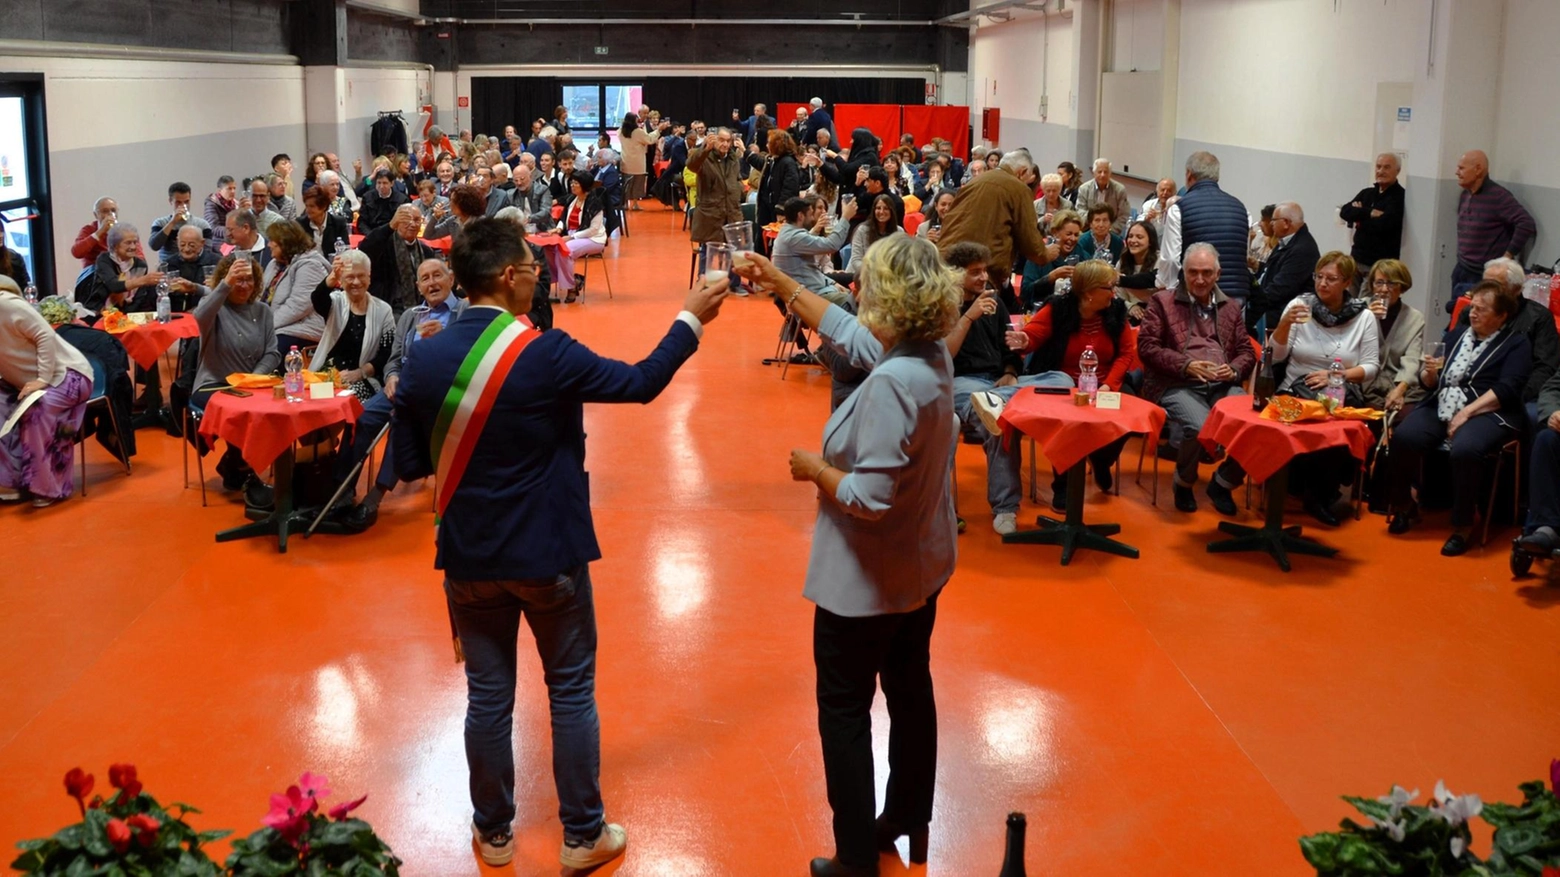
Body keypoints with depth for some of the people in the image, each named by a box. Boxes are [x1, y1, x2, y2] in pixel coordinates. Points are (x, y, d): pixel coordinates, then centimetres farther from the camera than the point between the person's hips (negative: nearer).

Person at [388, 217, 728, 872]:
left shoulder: (422, 359, -7)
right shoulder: (547, 354, -19)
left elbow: (408, 465, -1)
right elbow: (642, 383, -7)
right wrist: (691, 318, 4)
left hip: (469, 555, 3)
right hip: (549, 553, -3)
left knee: (488, 695, 15)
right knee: (571, 692, 12)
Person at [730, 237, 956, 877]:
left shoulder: (891, 384, -32)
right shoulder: (932, 355, -6)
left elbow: (869, 498, -32)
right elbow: (851, 333, 10)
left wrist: (814, 469, -15)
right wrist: (782, 285, 14)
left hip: (867, 582, -9)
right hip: (922, 568, 9)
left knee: (844, 711, 8)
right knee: (910, 691, 22)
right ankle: (909, 823, 39)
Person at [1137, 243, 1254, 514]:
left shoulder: (1231, 307, 22)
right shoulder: (1162, 301, 10)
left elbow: (1247, 352, 20)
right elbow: (1146, 346, 0)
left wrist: (1234, 370, -4)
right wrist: (1186, 365, -13)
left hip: (1223, 385, 4)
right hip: (1177, 385, -4)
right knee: (1199, 426, -35)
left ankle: (1223, 483, 3)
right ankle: (1184, 484, -2)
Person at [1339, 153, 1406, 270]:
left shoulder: (1400, 197, -7)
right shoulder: (1367, 193, 14)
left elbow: (1384, 224, -19)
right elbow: (1344, 212, 1)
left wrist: (1359, 215, -4)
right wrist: (1369, 213, -15)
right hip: (1358, 259, 6)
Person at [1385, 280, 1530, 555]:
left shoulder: (1516, 343, 6)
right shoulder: (1456, 334, 21)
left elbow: (1507, 389, -8)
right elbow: (1428, 383, 20)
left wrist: (1467, 412, -18)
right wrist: (1430, 373, -5)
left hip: (1487, 412, -4)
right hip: (1441, 406, 5)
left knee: (1465, 449, -37)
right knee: (1402, 437, -25)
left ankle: (1462, 527, -22)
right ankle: (1403, 504, -3)